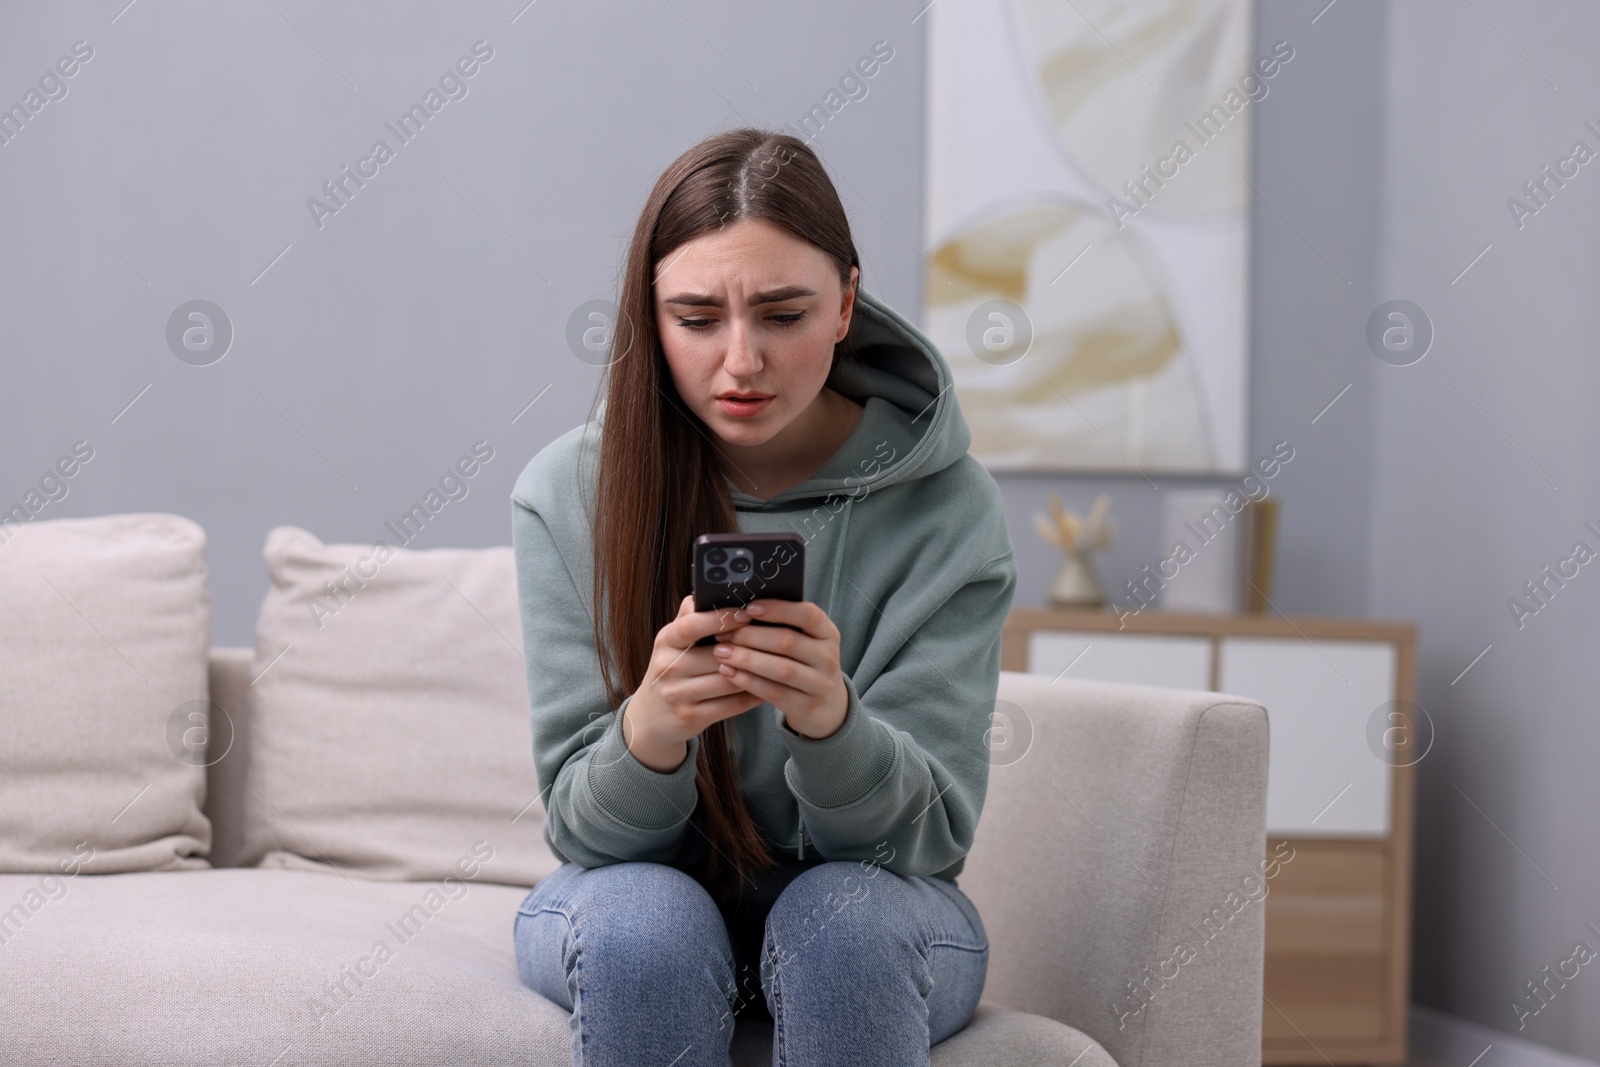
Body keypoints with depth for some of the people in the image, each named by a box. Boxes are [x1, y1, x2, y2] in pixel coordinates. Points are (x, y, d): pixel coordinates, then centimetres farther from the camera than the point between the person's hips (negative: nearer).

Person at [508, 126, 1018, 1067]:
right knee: (645, 919, -32)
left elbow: (929, 831, -14)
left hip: (865, 903, 0)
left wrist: (829, 718, -37)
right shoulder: (566, 494, -11)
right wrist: (649, 731, -35)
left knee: (841, 917, -32)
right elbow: (584, 828, -11)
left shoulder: (944, 506, -12)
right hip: (638, 897, 1)